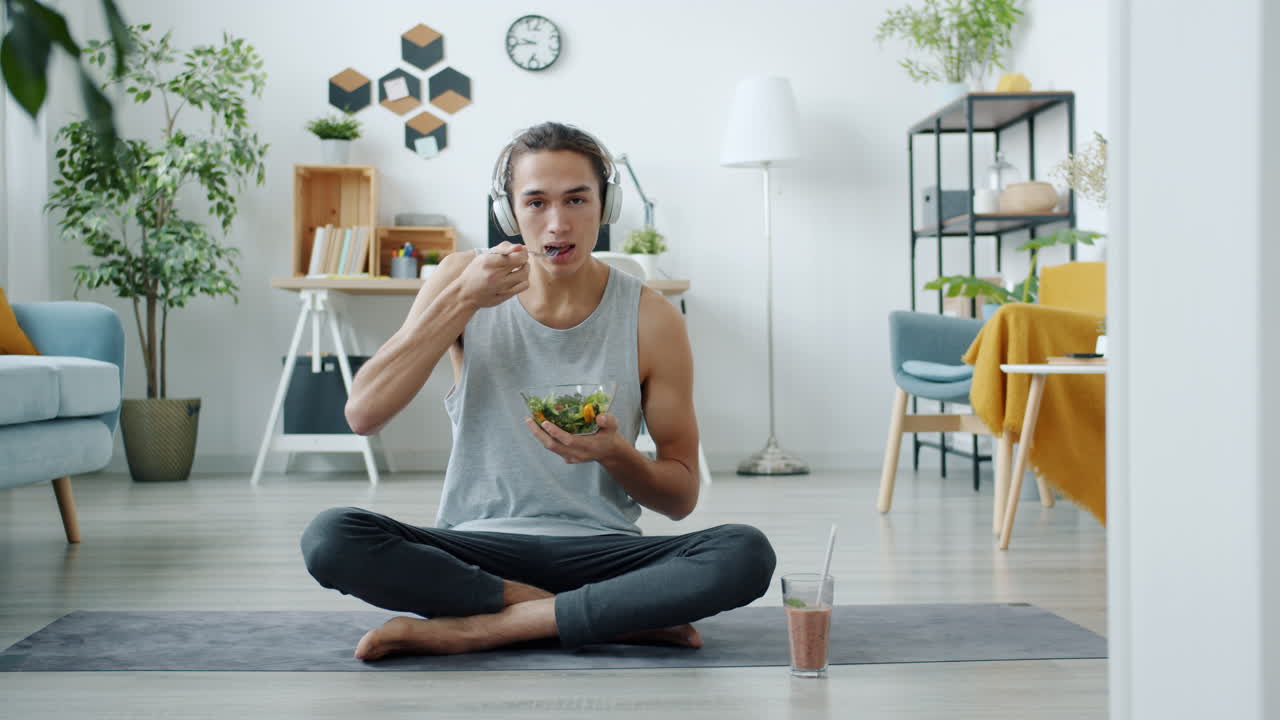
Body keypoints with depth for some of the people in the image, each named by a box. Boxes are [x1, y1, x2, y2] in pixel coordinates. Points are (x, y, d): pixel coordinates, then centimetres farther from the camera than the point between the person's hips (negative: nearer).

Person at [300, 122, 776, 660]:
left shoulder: (651, 320, -3)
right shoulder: (463, 280, 1)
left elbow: (681, 497, 3)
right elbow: (362, 414, -9)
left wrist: (614, 453, -19)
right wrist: (462, 300, -16)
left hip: (600, 550, 0)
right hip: (477, 547, 1)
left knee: (747, 555, -28)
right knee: (329, 537, -28)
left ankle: (478, 627, -24)